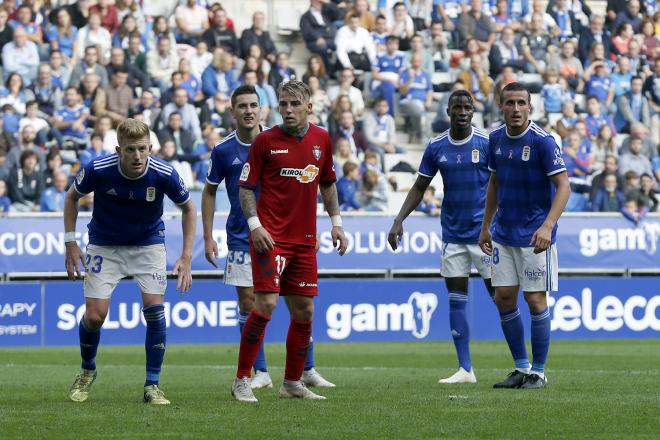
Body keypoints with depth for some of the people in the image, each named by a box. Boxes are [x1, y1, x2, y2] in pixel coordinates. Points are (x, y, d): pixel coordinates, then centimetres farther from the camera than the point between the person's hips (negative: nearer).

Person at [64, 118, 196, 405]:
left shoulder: (163, 174, -24)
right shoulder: (98, 169, -25)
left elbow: (188, 208, -5)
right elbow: (72, 197, -4)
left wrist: (186, 257, -10)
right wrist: (71, 243, -8)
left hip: (148, 243, 0)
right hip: (104, 245, 0)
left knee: (154, 308, -16)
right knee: (95, 315, -8)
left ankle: (152, 385, -4)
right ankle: (87, 370, 22)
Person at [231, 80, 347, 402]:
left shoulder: (321, 139, 8)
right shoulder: (266, 140, -4)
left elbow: (327, 183, 21)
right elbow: (245, 186, -2)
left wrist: (336, 222, 14)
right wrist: (255, 224, -14)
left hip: (304, 240, 5)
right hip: (270, 237, -5)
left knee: (304, 311, 6)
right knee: (266, 304, -16)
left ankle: (293, 383, 18)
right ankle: (242, 380, -8)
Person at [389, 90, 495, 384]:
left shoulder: (486, 144, -5)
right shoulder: (436, 147, 4)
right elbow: (419, 188, 12)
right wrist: (399, 220, 2)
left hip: (484, 233, -3)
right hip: (453, 235, 4)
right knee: (456, 300, 2)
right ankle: (465, 369, 5)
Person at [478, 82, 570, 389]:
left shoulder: (543, 141, -15)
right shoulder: (496, 138, 5)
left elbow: (563, 186, -17)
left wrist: (547, 226, -28)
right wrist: (485, 226, 17)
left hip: (534, 235, -6)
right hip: (503, 234, 6)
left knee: (535, 300, -4)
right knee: (504, 298, 5)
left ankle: (538, 372, 6)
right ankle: (521, 367, 16)